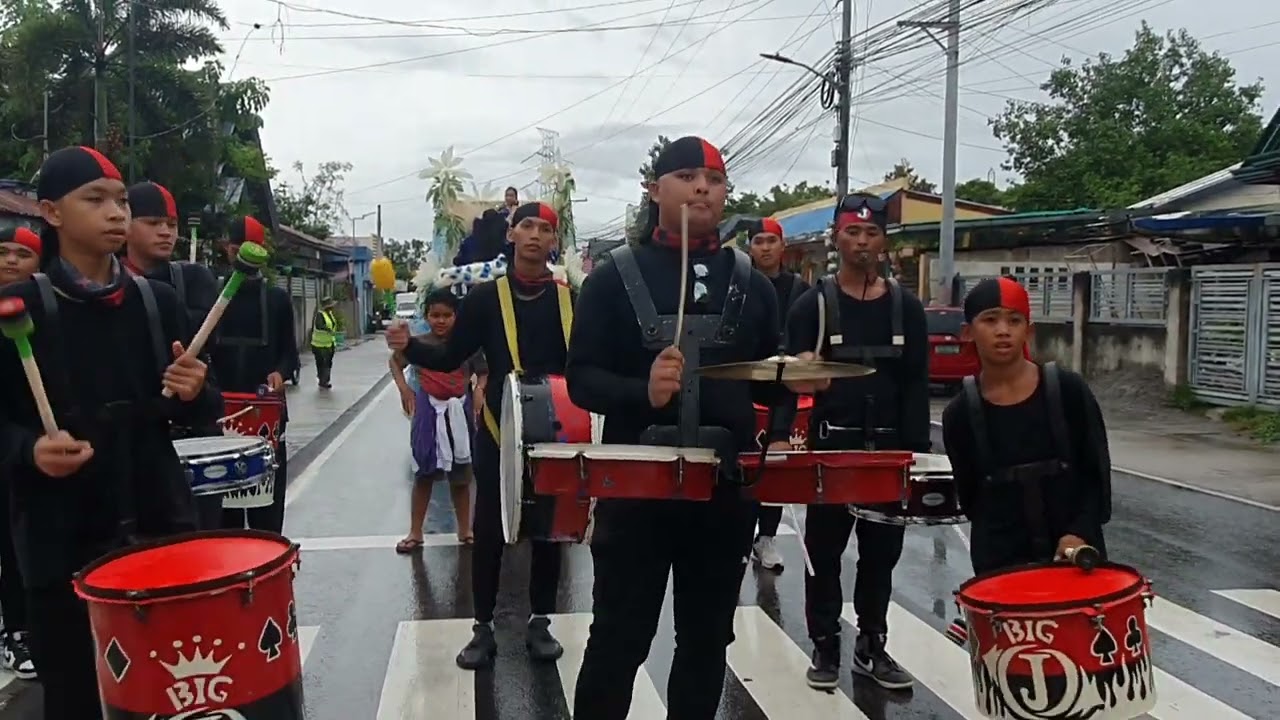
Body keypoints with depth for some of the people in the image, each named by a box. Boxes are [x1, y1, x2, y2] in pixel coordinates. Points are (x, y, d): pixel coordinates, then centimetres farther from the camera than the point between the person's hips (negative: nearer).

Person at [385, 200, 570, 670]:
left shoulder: (570, 300, 3)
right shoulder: (485, 297, 0)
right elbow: (450, 359, 1)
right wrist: (409, 347, -15)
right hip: (498, 430, -1)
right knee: (489, 531, 4)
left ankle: (540, 624, 24)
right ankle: (483, 628, 18)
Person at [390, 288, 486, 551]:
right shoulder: (417, 343, -4)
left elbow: (484, 373, 5)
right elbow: (395, 361, 13)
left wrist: (479, 389, -14)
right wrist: (403, 387, 0)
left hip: (459, 414, 0)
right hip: (428, 415, 0)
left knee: (460, 476, 12)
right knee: (423, 474, 10)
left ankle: (465, 529, 26)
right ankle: (415, 532, 19)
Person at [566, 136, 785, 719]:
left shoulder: (750, 283, 9)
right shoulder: (614, 278, -2)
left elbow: (770, 383, 13)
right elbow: (581, 378, -8)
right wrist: (641, 391, -26)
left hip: (726, 488, 4)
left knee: (707, 640, 16)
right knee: (618, 641, 6)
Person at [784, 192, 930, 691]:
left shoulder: (906, 307, 5)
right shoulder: (813, 304, -2)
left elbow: (917, 385, 4)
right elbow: (791, 376, -4)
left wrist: (917, 450, -3)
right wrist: (801, 378, -28)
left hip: (890, 447, 3)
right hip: (831, 445, -2)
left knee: (882, 551, 12)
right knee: (824, 549, 5)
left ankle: (872, 645, 25)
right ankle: (825, 646, 18)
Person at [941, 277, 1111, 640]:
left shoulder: (1068, 390, -5)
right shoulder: (960, 414, -3)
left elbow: (1097, 473, -1)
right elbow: (969, 496, 6)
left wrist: (1081, 532, -13)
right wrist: (996, 543, 0)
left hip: (1077, 550, 0)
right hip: (1000, 564, 0)